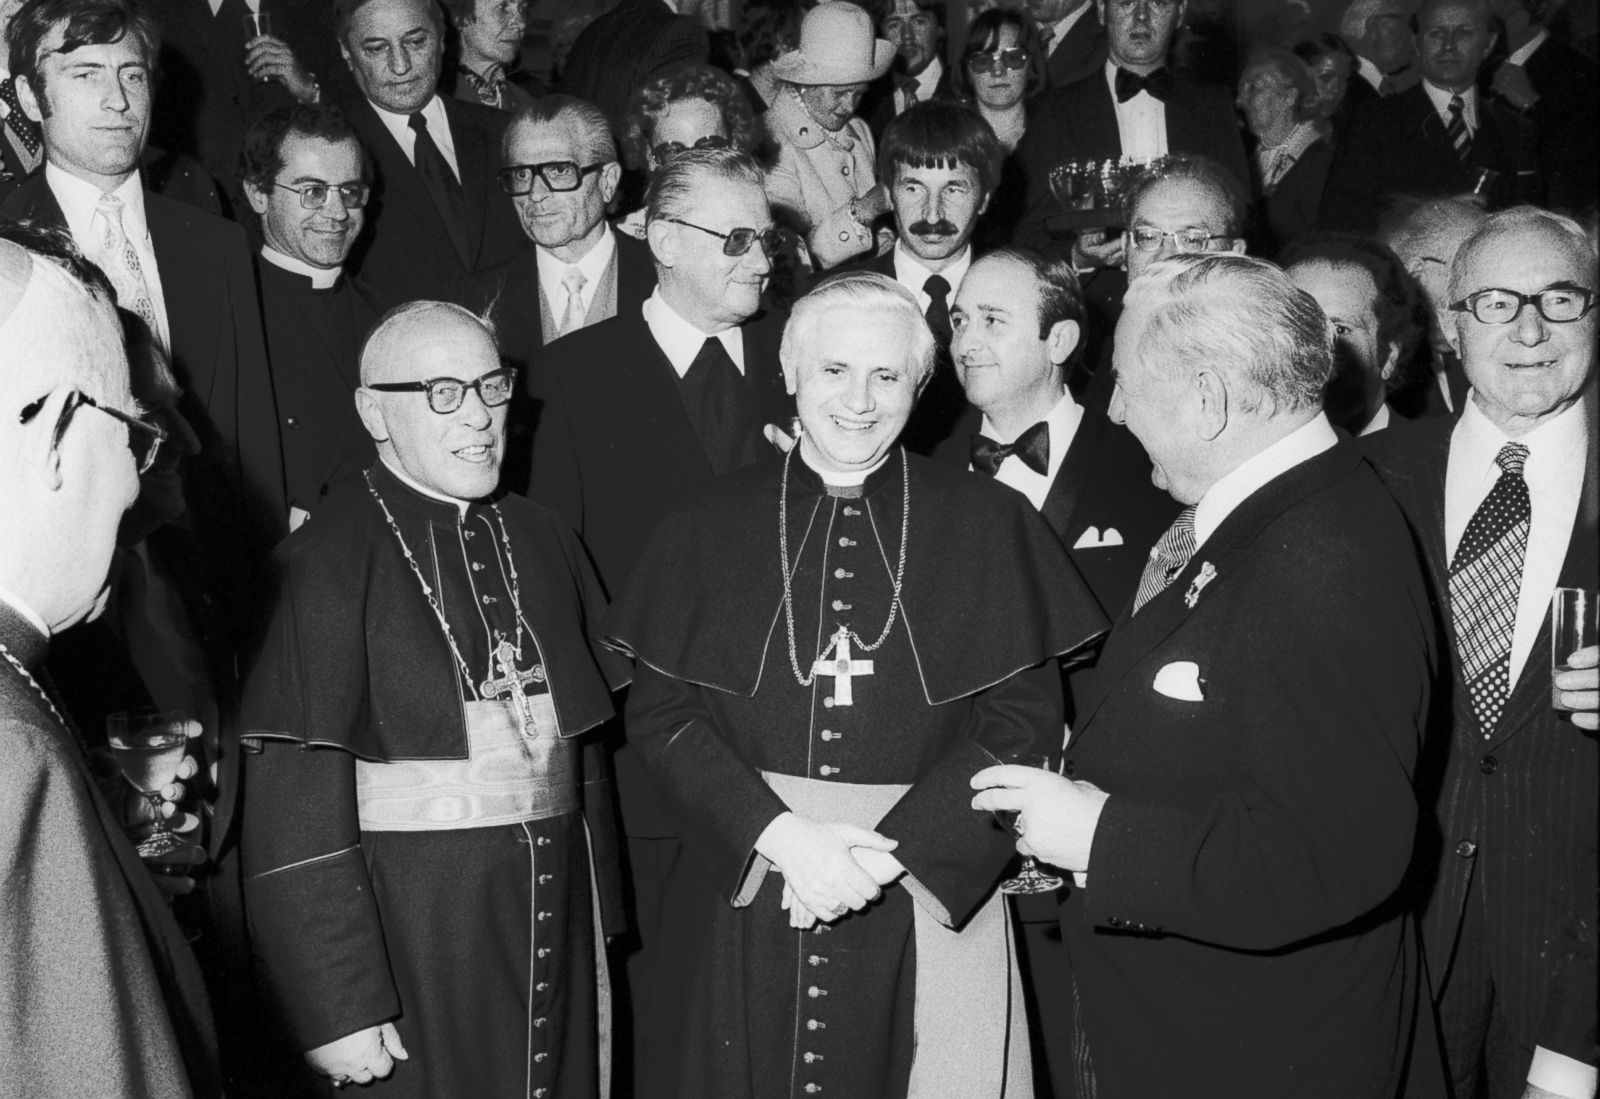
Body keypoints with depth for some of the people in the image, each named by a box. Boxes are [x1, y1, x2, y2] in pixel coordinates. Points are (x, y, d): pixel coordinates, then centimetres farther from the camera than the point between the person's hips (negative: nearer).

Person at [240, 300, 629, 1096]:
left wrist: (598, 915, 11)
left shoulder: (539, 539, 7)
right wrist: (336, 1010, -17)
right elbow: (293, 802, -15)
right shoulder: (328, 560, -13)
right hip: (407, 929, -5)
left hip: (554, 914, 6)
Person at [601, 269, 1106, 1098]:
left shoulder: (987, 525, 1)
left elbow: (1023, 720, -4)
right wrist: (778, 835, -13)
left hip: (927, 894, 0)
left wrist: (890, 853, -14)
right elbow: (660, 712, 0)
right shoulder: (711, 526, 4)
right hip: (746, 893, 1)